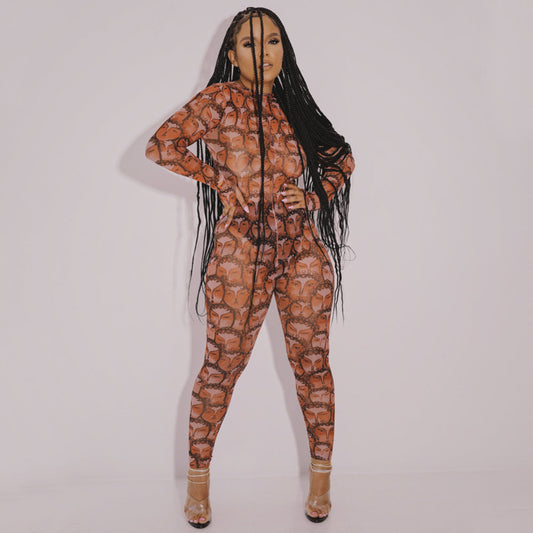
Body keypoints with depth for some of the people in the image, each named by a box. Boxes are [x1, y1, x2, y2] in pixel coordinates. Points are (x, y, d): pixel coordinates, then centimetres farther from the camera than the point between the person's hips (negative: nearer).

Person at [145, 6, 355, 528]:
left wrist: (313, 196, 5)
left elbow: (342, 157, 22)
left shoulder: (292, 107, 14)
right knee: (222, 365, 2)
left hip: (303, 246, 4)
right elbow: (162, 145, -9)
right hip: (241, 248, -4)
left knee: (311, 361, 7)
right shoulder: (221, 100, 1)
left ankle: (321, 476, 23)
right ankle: (198, 478, 22)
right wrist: (221, 181, -6)